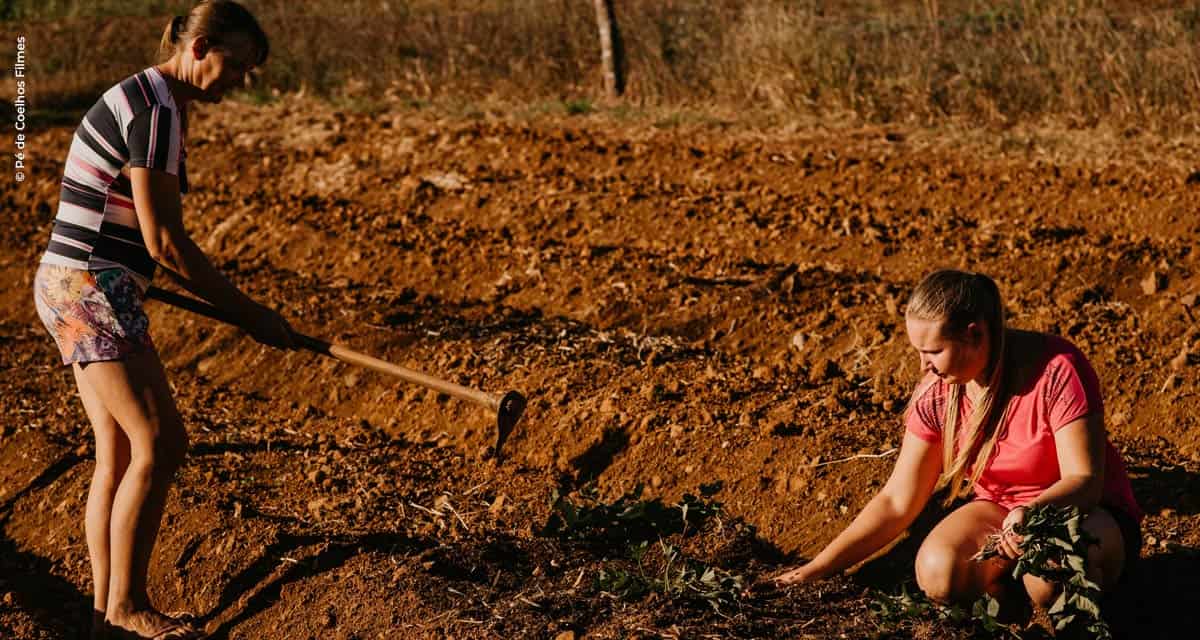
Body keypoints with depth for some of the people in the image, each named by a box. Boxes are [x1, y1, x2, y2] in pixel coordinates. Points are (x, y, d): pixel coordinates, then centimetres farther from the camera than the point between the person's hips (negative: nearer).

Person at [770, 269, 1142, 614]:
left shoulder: (1057, 371, -24)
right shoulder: (936, 394, -10)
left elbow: (1086, 482, -23)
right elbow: (896, 503, -4)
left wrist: (1032, 513, -45)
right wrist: (816, 569, -10)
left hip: (1087, 512, -3)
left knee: (1051, 579, -38)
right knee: (938, 573, -29)